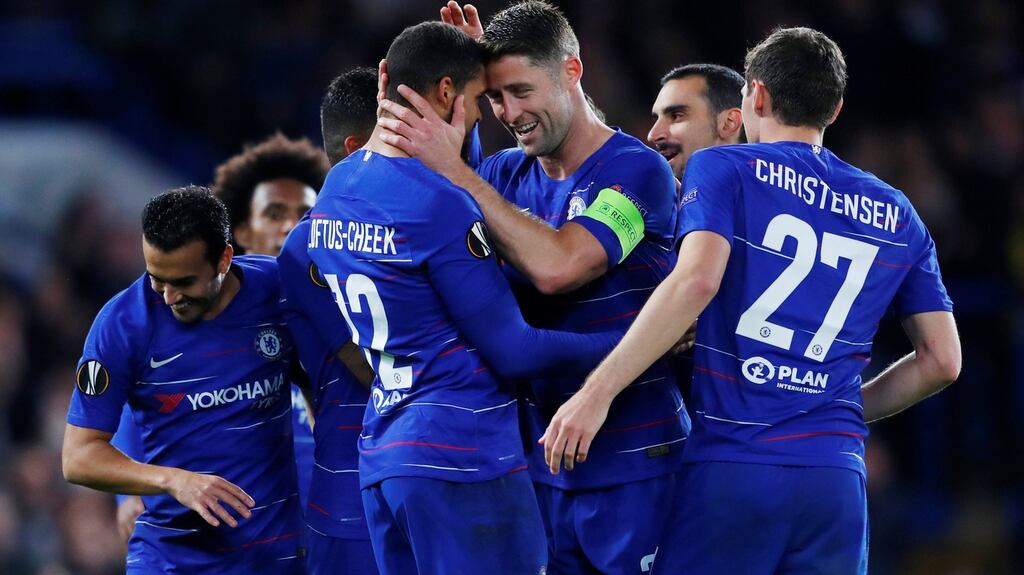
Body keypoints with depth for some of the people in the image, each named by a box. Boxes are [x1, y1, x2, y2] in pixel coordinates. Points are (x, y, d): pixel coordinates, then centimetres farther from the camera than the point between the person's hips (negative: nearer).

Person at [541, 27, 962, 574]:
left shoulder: (723, 169, 3)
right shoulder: (895, 215, 16)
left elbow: (696, 282, -15)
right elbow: (942, 360, 15)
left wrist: (596, 392, -16)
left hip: (733, 467, -4)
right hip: (839, 478, 4)